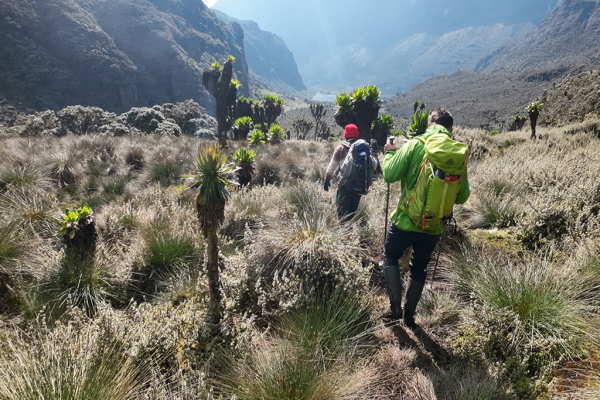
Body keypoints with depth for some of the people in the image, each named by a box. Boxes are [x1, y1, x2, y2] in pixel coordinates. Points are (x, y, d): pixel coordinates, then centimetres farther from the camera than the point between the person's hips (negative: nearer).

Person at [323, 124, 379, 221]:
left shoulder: (341, 148, -7)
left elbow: (331, 167, -4)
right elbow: (374, 164, 1)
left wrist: (327, 180, 9)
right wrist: (373, 151, 12)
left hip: (344, 186, -4)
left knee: (343, 214, 1)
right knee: (353, 212, 18)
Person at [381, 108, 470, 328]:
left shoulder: (415, 145, -11)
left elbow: (390, 175, -11)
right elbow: (462, 196, 3)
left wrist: (389, 153, 6)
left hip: (406, 220, -3)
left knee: (390, 256, 20)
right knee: (419, 268, 21)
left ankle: (395, 306, 13)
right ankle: (409, 315, 32)